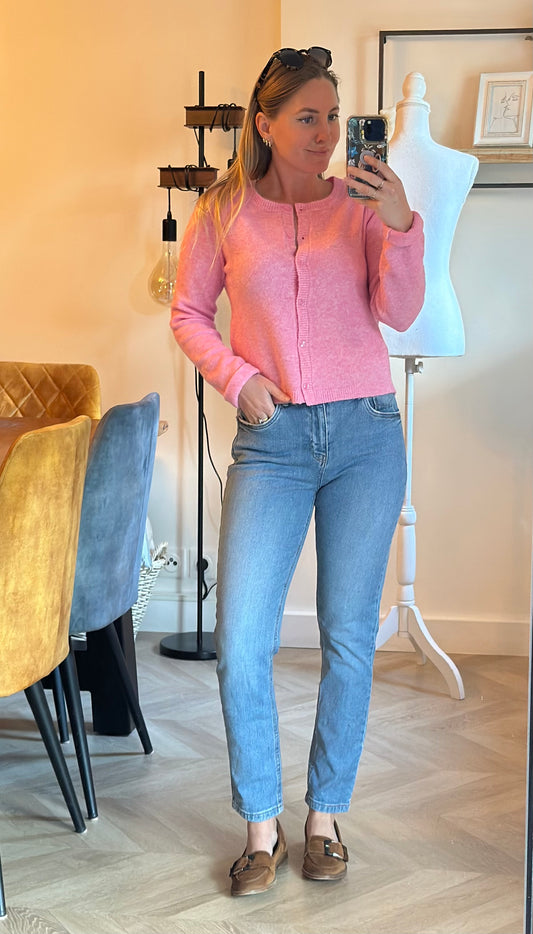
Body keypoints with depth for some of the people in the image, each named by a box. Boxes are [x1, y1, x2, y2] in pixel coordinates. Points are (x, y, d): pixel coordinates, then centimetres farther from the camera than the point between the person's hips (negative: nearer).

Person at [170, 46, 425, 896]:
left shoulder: (361, 206, 5)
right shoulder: (224, 211, 5)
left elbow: (400, 313, -4)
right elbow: (188, 313, 12)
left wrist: (401, 226, -18)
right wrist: (237, 376, -3)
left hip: (366, 433, 1)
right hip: (272, 441, 0)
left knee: (350, 639, 5)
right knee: (240, 642, -8)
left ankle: (327, 817, 22)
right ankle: (261, 827, 11)